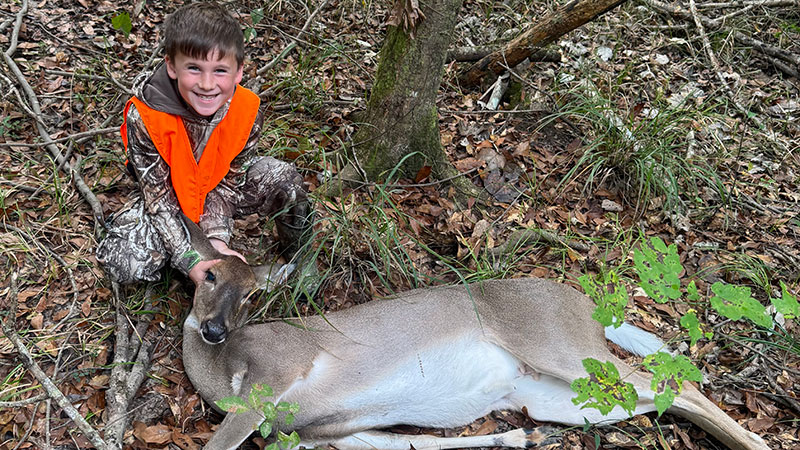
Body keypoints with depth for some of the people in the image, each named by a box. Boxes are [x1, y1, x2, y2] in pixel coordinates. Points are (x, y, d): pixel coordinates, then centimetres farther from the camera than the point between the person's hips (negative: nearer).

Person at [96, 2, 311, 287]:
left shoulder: (248, 113, -24)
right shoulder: (144, 118, -31)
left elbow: (228, 182, -13)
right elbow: (158, 195, -24)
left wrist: (217, 237, -27)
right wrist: (188, 259, -31)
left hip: (217, 187, 2)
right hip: (166, 195, -1)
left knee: (284, 178, -24)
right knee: (122, 263, -25)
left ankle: (300, 259, 3)